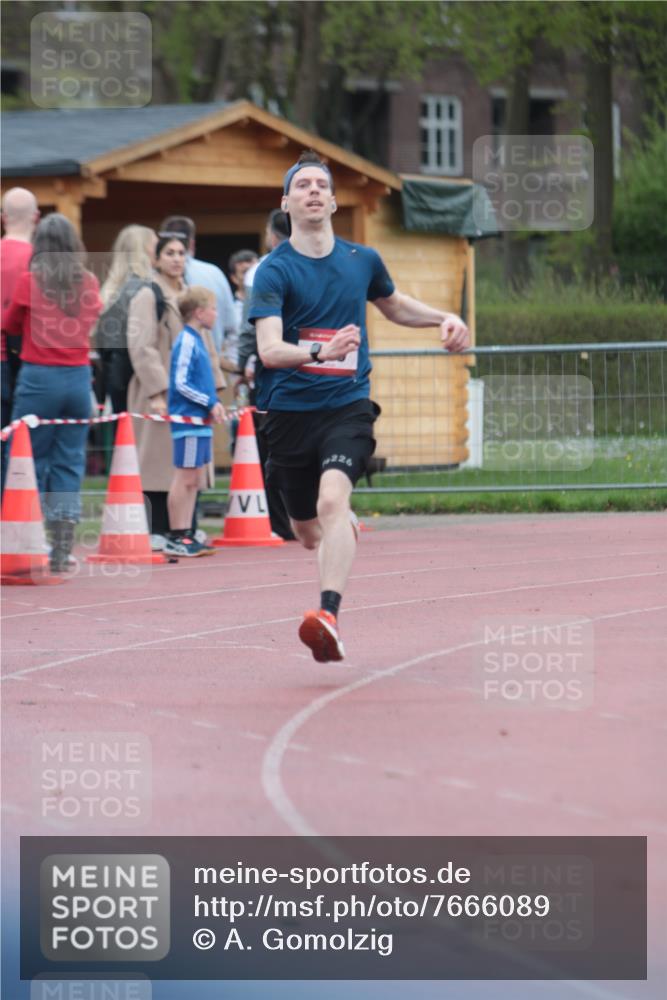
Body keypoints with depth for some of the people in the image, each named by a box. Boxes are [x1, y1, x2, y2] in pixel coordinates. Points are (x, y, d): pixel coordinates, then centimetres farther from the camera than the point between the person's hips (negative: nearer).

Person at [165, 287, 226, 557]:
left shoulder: (196, 340, 15)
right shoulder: (186, 342, -14)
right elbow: (180, 383, -18)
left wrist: (213, 403, 8)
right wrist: (210, 403, -15)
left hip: (199, 420, 10)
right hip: (188, 420, -10)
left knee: (193, 480, 11)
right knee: (185, 478, -6)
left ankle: (184, 535, 16)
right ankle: (176, 538, -3)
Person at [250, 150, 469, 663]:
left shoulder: (362, 260, 6)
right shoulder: (275, 270, -7)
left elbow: (395, 305, 29)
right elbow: (269, 349, -20)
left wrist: (445, 318, 11)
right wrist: (322, 351, -39)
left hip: (347, 405, 0)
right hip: (290, 410, 0)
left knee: (332, 500, -26)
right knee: (308, 531, 11)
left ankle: (329, 617, -37)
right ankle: (348, 524, 49)